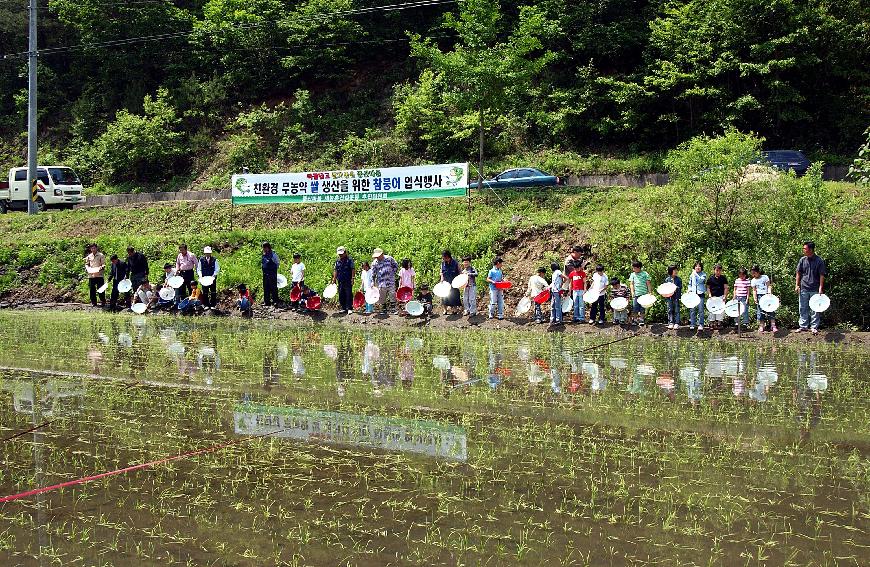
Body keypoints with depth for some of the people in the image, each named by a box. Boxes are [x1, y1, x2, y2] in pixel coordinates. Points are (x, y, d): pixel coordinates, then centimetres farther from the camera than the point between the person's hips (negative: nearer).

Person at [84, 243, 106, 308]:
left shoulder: (101, 255, 3)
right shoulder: (89, 256, 15)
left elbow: (103, 264, 0)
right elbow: (87, 264, 21)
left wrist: (101, 267, -20)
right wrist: (87, 268, 0)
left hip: (99, 275, -4)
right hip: (91, 275, 4)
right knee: (92, 289, 4)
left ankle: (102, 302, 3)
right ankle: (93, 302, 13)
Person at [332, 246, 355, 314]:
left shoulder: (349, 260, -3)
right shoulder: (337, 261, 12)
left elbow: (352, 270, -6)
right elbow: (335, 270, 15)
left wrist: (352, 278, -12)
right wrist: (334, 279, 10)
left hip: (348, 281, -6)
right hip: (340, 281, 6)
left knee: (349, 294, -5)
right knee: (341, 295, 7)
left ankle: (349, 308, -2)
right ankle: (344, 308, 15)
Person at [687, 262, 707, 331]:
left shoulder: (703, 274, 4)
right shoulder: (692, 275, 14)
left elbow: (701, 280, -15)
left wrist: (695, 274, -10)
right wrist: (689, 290, 4)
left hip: (701, 294, -3)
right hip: (693, 294, 3)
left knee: (700, 310, -4)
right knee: (692, 310, 2)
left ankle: (701, 325, 1)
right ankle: (692, 324, 8)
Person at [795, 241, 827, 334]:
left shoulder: (819, 261, -6)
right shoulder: (802, 260, 4)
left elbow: (822, 275, -5)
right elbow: (798, 273, 10)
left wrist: (821, 288, -11)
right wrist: (797, 285, 3)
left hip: (815, 289, -3)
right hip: (804, 288, 3)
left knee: (814, 309, 3)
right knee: (803, 309, 7)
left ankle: (814, 327, 9)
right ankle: (803, 326, 15)